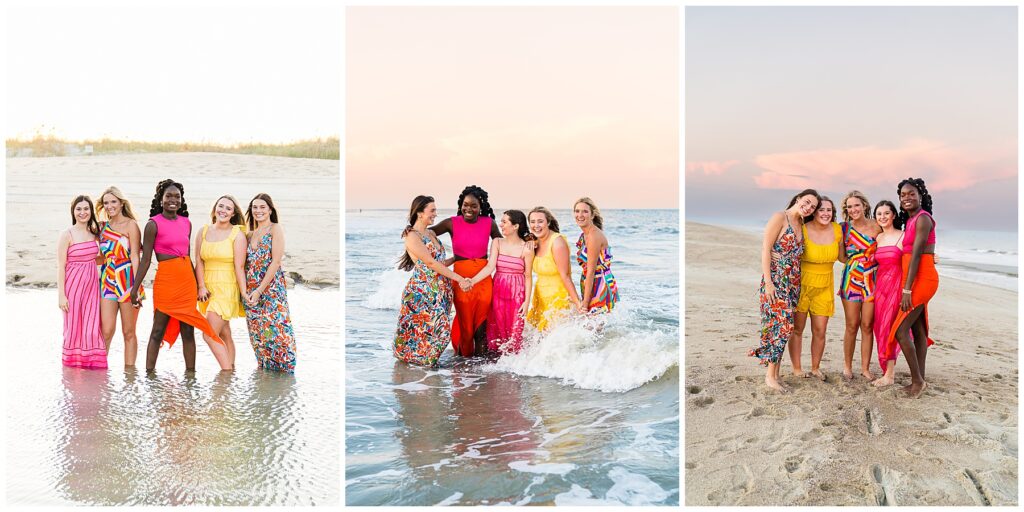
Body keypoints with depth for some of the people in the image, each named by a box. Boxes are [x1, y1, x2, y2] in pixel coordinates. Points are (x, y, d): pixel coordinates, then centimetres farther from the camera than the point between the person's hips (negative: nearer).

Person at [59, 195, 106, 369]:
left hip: (92, 284, 4)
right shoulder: (67, 234, -8)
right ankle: (72, 364, 17)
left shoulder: (94, 233, 8)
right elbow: (61, 266, -9)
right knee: (74, 327, 4)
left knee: (92, 328, 3)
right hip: (73, 284, -4)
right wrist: (61, 294, -13)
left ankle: (91, 363, 13)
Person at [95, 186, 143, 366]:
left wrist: (136, 287, -14)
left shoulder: (130, 225, -1)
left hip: (127, 281, -4)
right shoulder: (103, 227, 14)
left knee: (128, 332, 2)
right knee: (106, 331, -7)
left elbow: (135, 257, -7)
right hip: (107, 282, 4)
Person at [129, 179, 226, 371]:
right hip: (166, 280, -5)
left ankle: (191, 372, 14)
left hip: (187, 279, 5)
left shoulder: (186, 223, 11)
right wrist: (135, 289, -10)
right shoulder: (153, 224, -5)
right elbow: (145, 260, -6)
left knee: (188, 331, 8)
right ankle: (149, 373, 6)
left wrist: (197, 284, 22)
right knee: (158, 331, 0)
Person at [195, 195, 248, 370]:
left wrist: (244, 294, -10)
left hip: (227, 289, -5)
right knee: (224, 335, 12)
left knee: (209, 334, -13)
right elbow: (199, 261, 7)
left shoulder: (237, 235, -4)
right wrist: (202, 287, -3)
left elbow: (239, 267, -8)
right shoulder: (203, 232, 9)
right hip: (208, 290, 5)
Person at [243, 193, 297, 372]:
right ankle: (265, 370, 15)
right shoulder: (251, 234, 16)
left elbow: (276, 261, -10)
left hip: (271, 288, -6)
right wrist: (246, 291, 3)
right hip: (251, 291, 6)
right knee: (257, 334, 6)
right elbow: (247, 264, 15)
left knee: (275, 330, -9)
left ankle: (285, 370, -1)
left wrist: (259, 290, -14)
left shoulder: (275, 229, -2)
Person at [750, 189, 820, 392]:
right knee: (780, 325, -9)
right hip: (776, 280, -7)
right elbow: (765, 249, -12)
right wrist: (768, 282, -17)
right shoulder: (780, 217, -8)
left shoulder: (801, 224, 14)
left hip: (792, 282, 7)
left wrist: (797, 281, 9)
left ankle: (775, 374, 12)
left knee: (783, 327, 7)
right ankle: (770, 376, -1)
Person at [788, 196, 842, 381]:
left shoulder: (837, 230, -2)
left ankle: (815, 368, 20)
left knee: (820, 331, 4)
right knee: (797, 329, 4)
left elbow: (842, 257, 13)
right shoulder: (803, 230, -16)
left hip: (824, 287, 3)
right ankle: (797, 369, 16)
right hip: (801, 284, -3)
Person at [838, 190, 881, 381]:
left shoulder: (877, 227, 0)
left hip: (871, 281, 0)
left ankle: (865, 367, 13)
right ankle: (847, 366, 14)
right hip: (851, 279, 0)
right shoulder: (844, 228, 0)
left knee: (867, 326, 3)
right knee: (852, 326, 2)